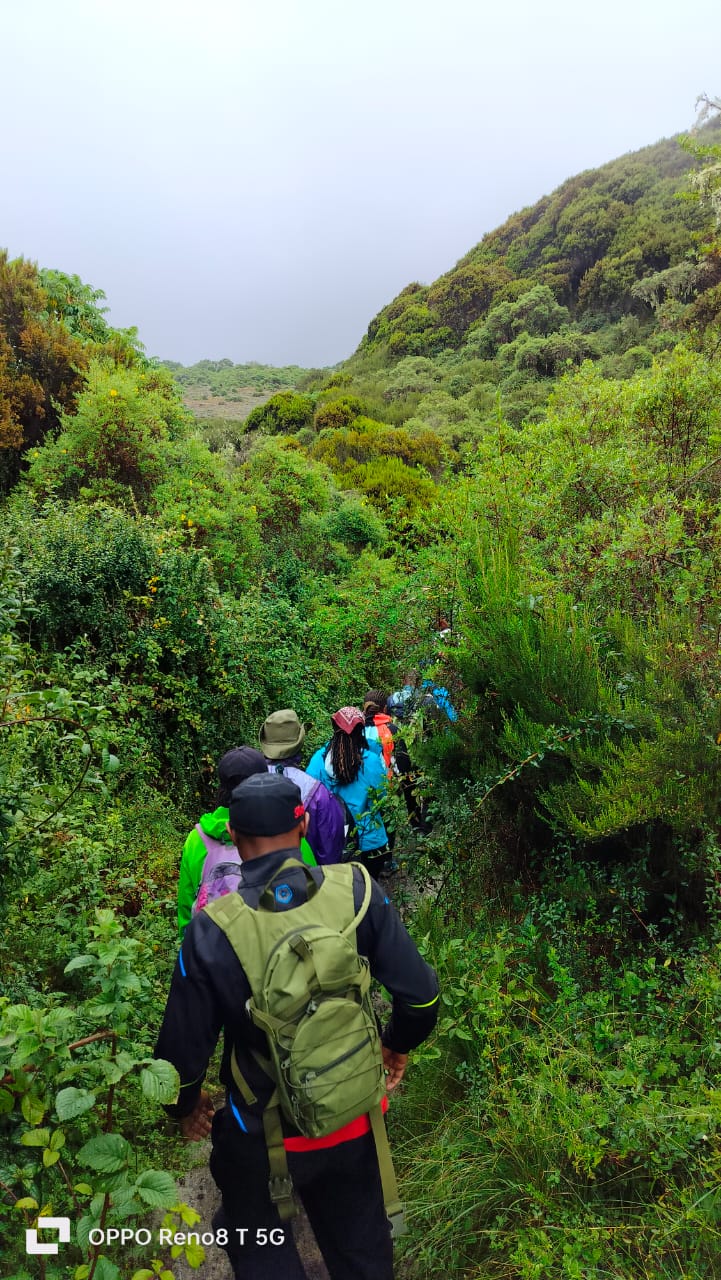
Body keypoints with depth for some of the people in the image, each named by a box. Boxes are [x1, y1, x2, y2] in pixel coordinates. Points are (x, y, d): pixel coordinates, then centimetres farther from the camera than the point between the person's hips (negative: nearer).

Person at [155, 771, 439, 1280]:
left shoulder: (212, 931, -24)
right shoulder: (356, 889, -22)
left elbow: (183, 1049, -13)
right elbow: (420, 994, -15)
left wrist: (185, 1106, 9)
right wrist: (399, 1046, 6)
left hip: (258, 1132, -1)